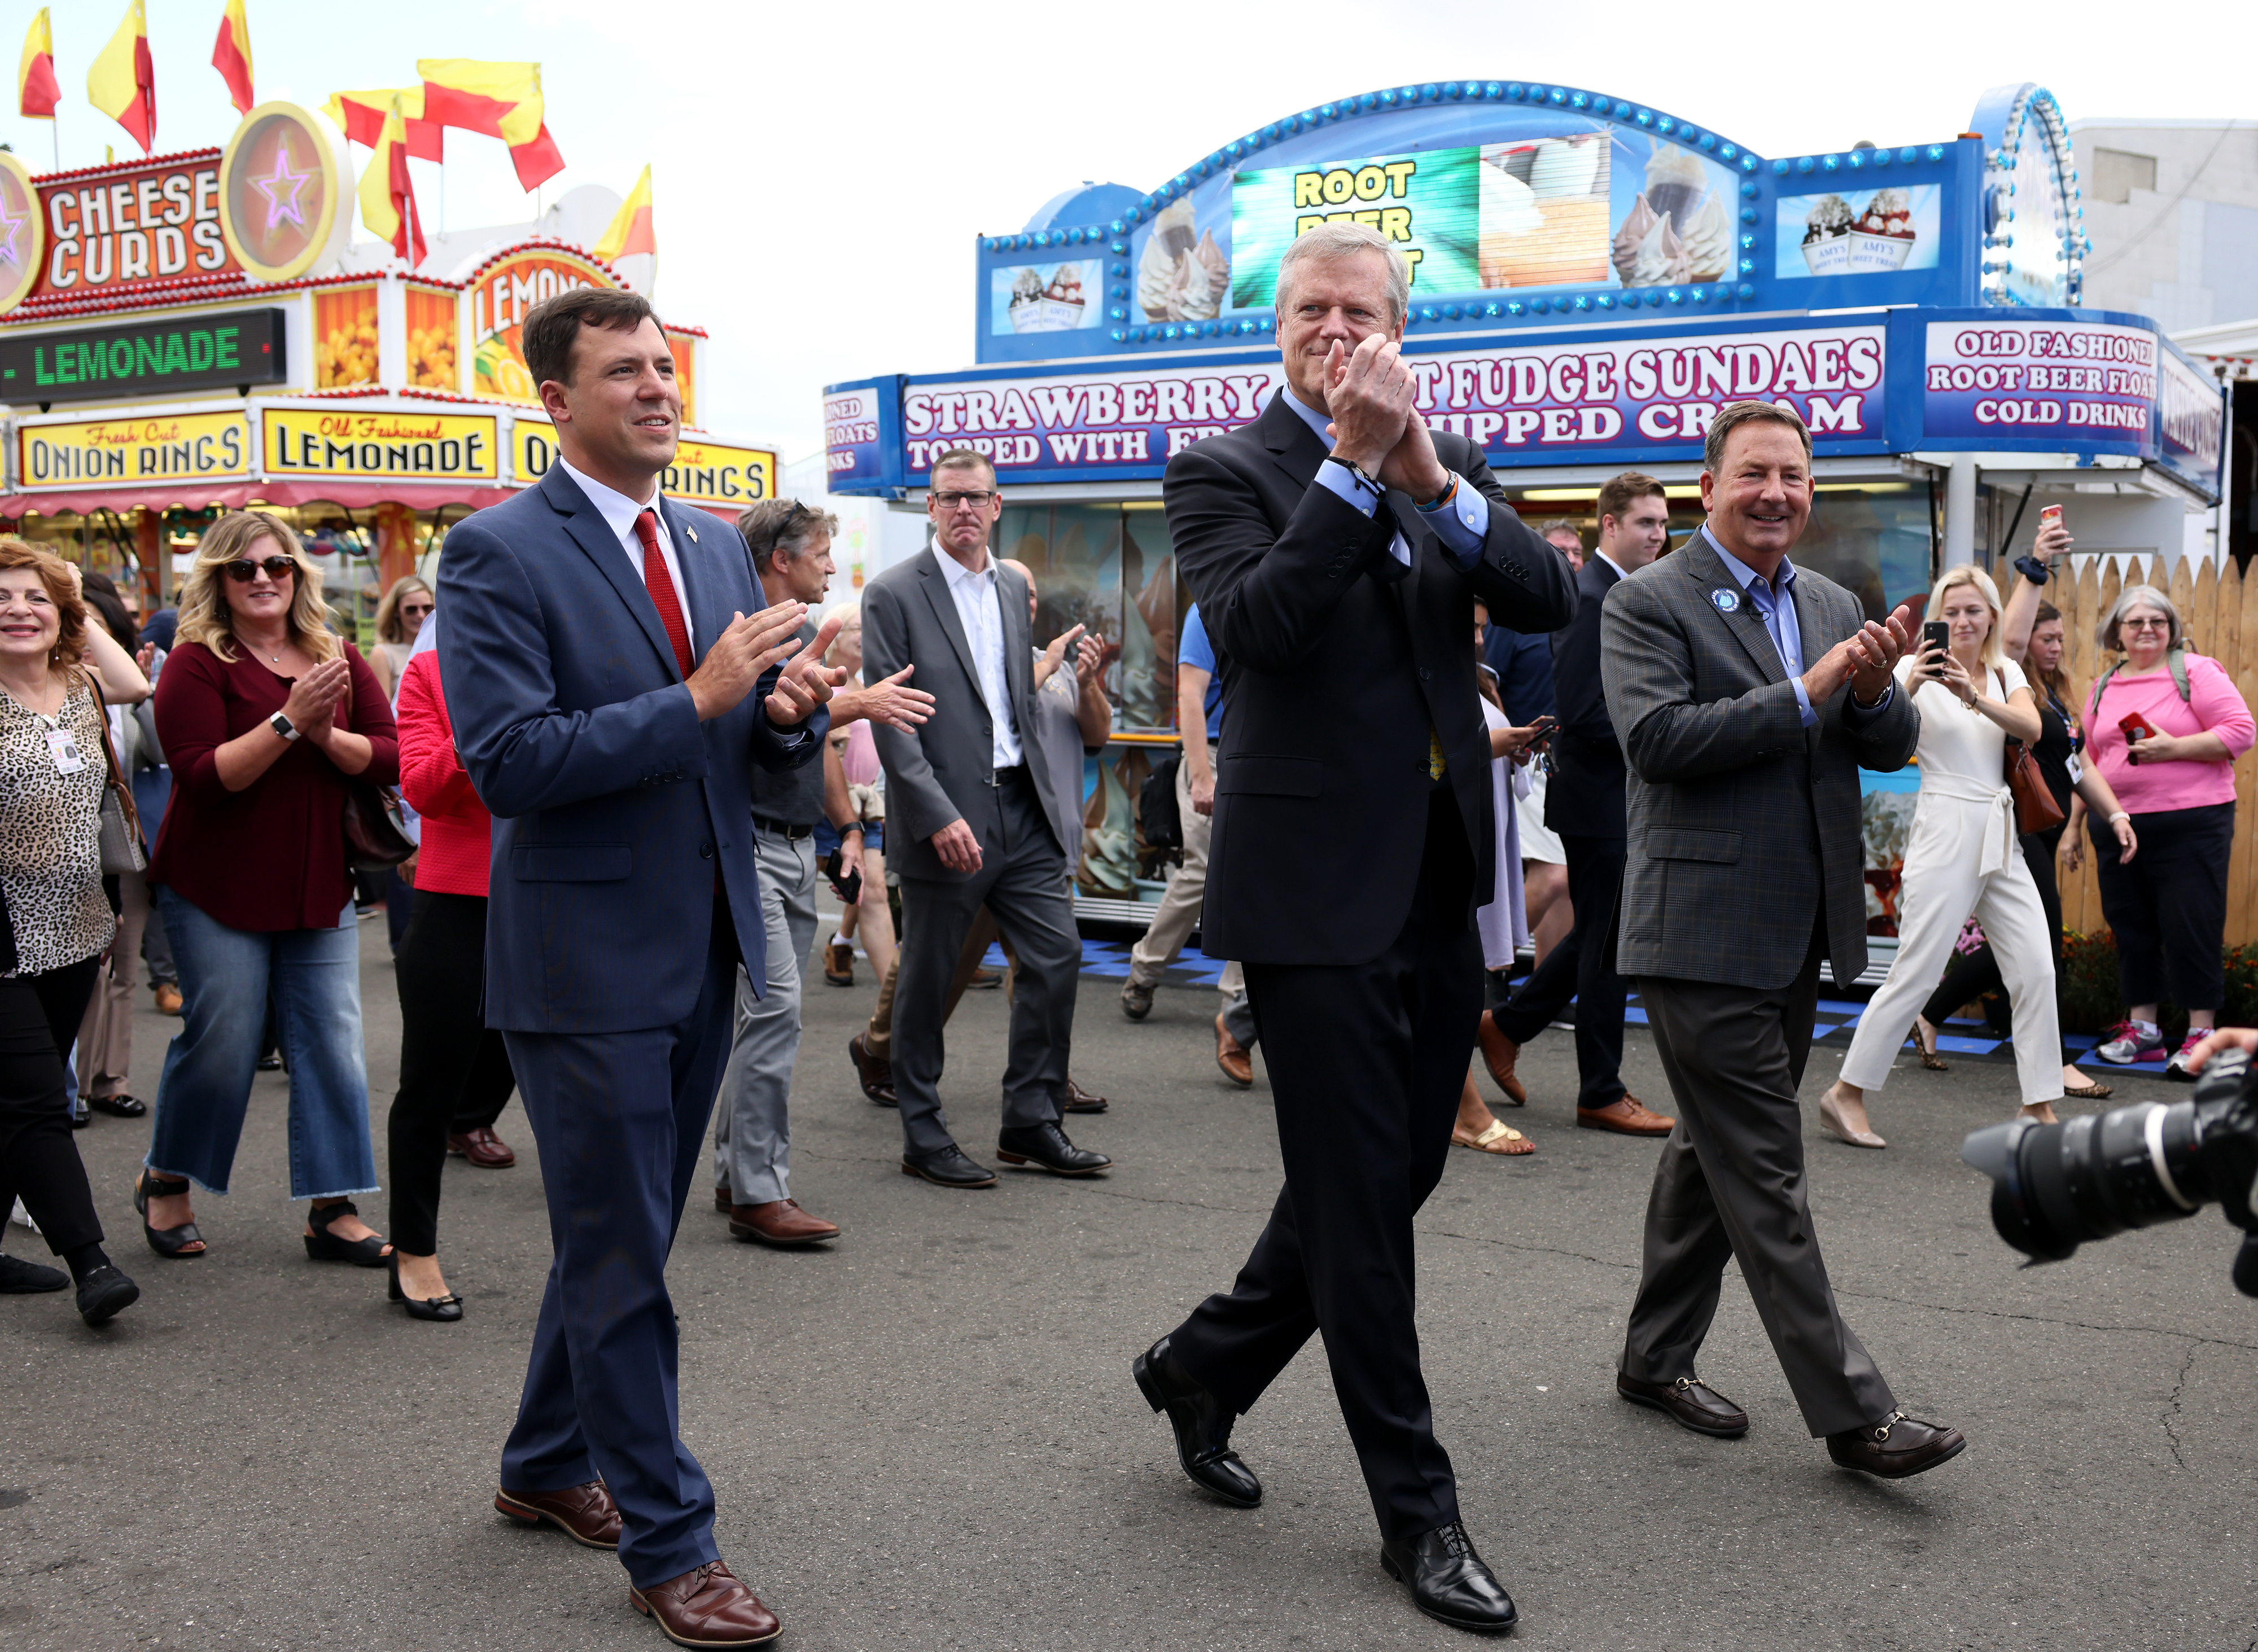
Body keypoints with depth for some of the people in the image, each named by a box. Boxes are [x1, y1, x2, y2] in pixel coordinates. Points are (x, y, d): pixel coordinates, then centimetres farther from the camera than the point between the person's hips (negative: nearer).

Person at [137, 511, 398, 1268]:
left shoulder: (338, 658, 7)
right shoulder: (196, 663, -6)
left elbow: (390, 758, 0)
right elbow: (204, 775, -17)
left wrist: (326, 733, -17)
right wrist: (288, 720, -23)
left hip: (318, 886, 4)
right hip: (218, 890, -4)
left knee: (333, 1043, 2)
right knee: (222, 1041, -1)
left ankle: (333, 1209, 10)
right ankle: (164, 1182, 25)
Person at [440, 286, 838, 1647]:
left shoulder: (719, 546, 11)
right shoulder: (500, 553, -11)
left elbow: (768, 747, 15)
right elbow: (507, 763, -20)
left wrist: (792, 706, -9)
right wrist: (696, 699, -24)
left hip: (705, 945, 7)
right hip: (588, 955, -7)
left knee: (623, 1235, 20)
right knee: (622, 1261, 2)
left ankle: (549, 1466, 39)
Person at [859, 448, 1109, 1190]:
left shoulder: (1013, 588, 14)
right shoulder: (893, 594, -6)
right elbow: (889, 718, -12)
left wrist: (1046, 791, 14)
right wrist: (939, 816, -19)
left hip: (1022, 808, 6)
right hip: (945, 818, -6)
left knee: (1057, 954, 4)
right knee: (926, 979, 4)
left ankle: (1031, 1124, 17)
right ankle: (923, 1137, 18)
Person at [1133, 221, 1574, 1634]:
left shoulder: (1446, 468, 11)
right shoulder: (1227, 473, -4)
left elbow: (1550, 601, -4)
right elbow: (1252, 629, -22)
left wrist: (1435, 477, -17)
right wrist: (1353, 464, -23)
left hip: (1440, 884, 6)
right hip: (1321, 891, -6)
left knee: (1396, 1177, 16)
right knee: (1359, 1204, 2)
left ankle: (1204, 1365, 38)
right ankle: (1418, 1511, 17)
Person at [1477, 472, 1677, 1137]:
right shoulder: (1589, 597, -17)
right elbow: (1581, 712, -24)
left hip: (1622, 799, 10)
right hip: (1598, 800, -10)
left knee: (1598, 937, 17)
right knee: (1607, 944, -1)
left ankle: (1507, 1023, 29)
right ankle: (1601, 1093, 10)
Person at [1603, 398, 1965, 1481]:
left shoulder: (1834, 607, 14)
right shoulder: (1648, 603, -7)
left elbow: (1892, 749, 9)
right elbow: (1659, 740, -19)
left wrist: (1876, 692, -13)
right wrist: (1806, 695, -20)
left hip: (1798, 935, 8)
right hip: (1703, 934, -8)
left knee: (1714, 1152, 16)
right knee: (1765, 1177, -4)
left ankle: (1656, 1359, 29)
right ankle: (1852, 1412, 2)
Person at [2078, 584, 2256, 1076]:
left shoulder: (2194, 672, -2)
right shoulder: (2104, 689, 15)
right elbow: (2091, 761, 20)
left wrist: (2173, 748, -17)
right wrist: (2078, 824, 16)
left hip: (2189, 826, -5)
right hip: (2117, 826, 6)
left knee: (2190, 927, -5)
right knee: (2131, 928, 10)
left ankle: (2202, 1034, 5)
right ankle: (2141, 1026, 21)